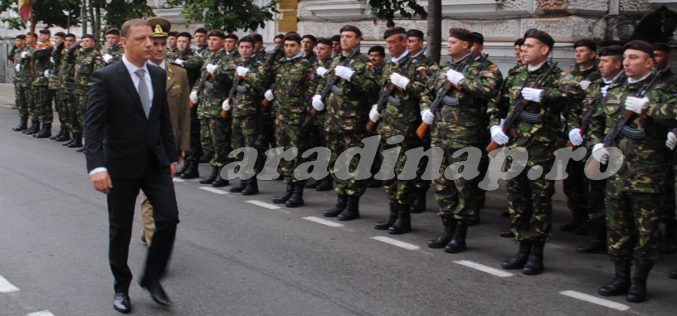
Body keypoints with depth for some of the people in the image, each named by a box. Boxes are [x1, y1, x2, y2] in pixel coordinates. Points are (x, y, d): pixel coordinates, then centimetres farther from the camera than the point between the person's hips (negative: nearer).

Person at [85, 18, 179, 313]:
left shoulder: (158, 75, 4)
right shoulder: (105, 77, -13)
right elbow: (93, 126, -17)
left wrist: (171, 156, 11)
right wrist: (97, 167, -26)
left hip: (156, 163, 4)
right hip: (121, 166, -4)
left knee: (169, 218, -5)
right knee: (120, 230, 8)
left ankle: (151, 277, 16)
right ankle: (121, 288, 26)